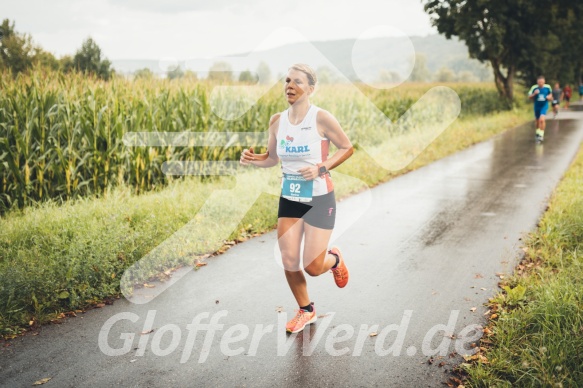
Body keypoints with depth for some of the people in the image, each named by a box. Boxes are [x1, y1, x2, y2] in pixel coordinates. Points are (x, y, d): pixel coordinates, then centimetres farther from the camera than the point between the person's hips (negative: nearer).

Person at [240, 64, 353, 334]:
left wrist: (321, 169, -19)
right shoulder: (277, 121, 0)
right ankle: (305, 311, 28)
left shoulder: (321, 118, -14)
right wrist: (253, 159, -10)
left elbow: (347, 148, -5)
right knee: (289, 262, 2)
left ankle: (334, 260, 35)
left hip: (320, 199, -4)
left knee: (313, 268, -3)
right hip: (289, 198, 4)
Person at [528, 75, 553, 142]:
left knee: (542, 119, -21)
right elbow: (529, 97, -4)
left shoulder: (547, 87, -8)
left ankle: (541, 134, -8)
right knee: (537, 120, 16)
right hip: (537, 106, 2)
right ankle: (538, 132, 43)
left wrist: (549, 97, -10)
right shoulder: (534, 87, -11)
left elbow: (550, 94, 11)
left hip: (544, 105, -2)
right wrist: (534, 94, -22)